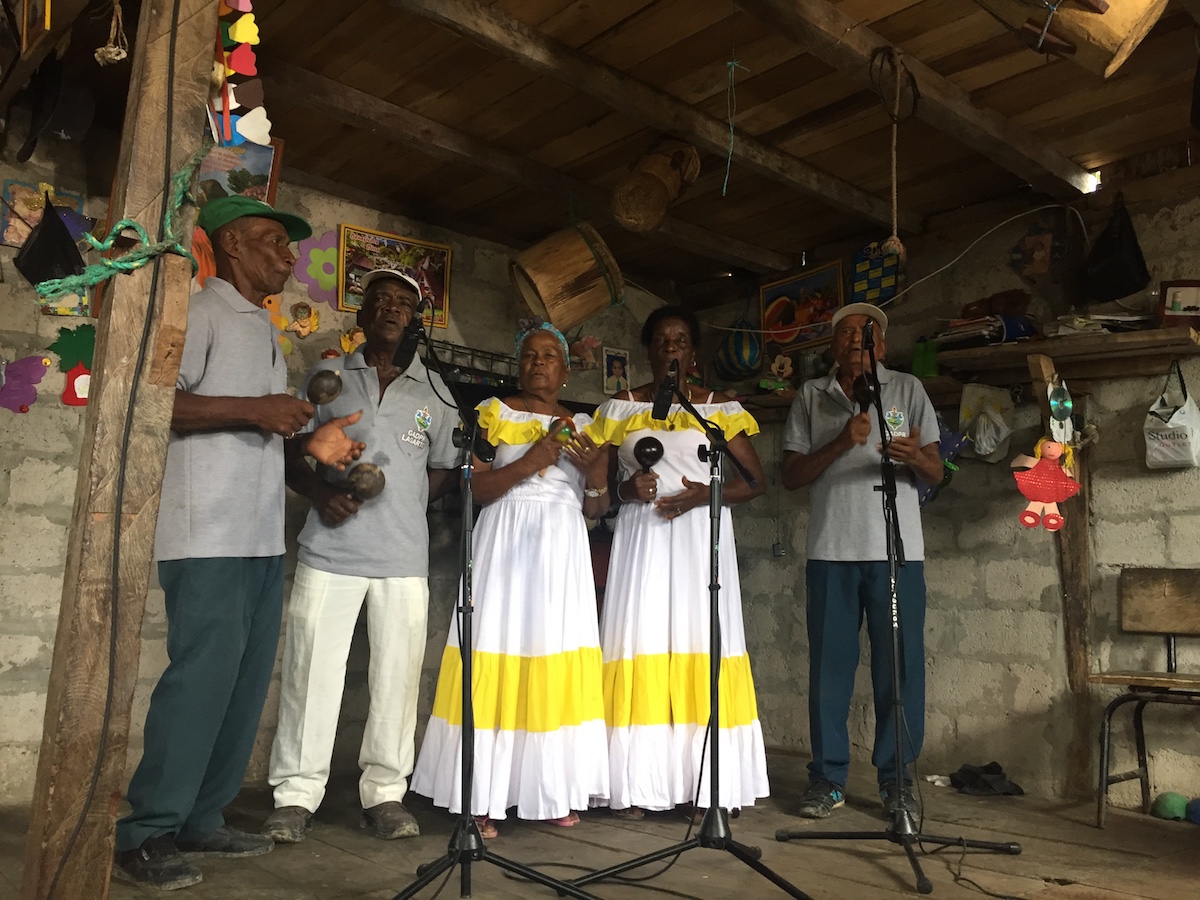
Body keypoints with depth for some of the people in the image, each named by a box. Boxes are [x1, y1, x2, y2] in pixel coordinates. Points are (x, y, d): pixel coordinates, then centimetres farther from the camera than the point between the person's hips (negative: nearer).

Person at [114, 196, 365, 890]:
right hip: (209, 535, -9)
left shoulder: (267, 330, 22)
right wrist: (253, 410, -18)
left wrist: (311, 443, 11)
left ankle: (202, 818, 20)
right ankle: (146, 833, 4)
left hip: (263, 536, 9)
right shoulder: (200, 312, -4)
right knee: (203, 672, -9)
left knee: (248, 677, 9)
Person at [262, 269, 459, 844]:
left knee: (397, 674, 4)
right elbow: (290, 448, 11)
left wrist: (404, 503, 2)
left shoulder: (434, 392, 12)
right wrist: (319, 491, -7)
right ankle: (295, 795, 13)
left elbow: (445, 469, 17)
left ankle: (384, 792, 17)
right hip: (330, 549, -1)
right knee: (312, 670, 0)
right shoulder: (328, 376, 10)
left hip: (405, 555, 1)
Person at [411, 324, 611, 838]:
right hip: (506, 543, -3)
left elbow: (596, 509, 14)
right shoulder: (495, 414, 7)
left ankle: (553, 793, 8)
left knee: (559, 665, 0)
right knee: (498, 658, -8)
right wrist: (527, 463, -15)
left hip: (563, 548, 3)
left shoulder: (585, 427, 15)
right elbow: (472, 489, -3)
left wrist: (594, 472, -5)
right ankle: (483, 798, -1)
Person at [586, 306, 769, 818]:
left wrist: (704, 494, -9)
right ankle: (637, 786, 1)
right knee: (641, 643, -5)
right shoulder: (620, 409, 11)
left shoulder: (720, 409, 10)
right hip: (641, 538, 0)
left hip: (701, 535, 0)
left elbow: (754, 481, 7)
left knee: (699, 647, -5)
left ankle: (705, 787, 2)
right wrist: (627, 489, -9)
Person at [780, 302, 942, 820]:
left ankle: (896, 779, 14)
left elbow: (936, 472, 6)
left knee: (900, 665, 1)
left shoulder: (907, 390, 10)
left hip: (897, 549, 0)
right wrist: (841, 442, -10)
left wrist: (913, 456, -18)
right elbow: (790, 476, 5)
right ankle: (828, 778, 14)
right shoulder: (810, 397, 12)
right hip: (830, 549, 1)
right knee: (829, 664, 3)